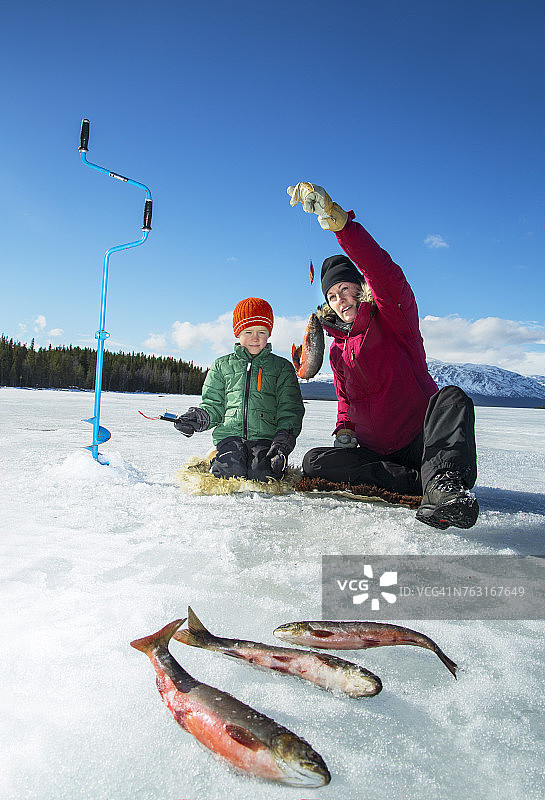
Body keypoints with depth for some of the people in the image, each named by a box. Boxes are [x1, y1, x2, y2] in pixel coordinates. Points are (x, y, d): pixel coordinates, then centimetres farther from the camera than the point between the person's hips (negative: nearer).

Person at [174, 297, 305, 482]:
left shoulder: (282, 367, 14)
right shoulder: (222, 365, 18)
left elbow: (290, 409, 7)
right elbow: (213, 405, 18)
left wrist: (283, 440, -10)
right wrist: (198, 417, -6)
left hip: (266, 437, -1)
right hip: (229, 434, 1)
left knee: (262, 475, -28)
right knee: (230, 473, -27)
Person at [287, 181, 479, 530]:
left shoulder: (392, 317, -2)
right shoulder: (338, 351, 16)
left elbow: (382, 271, -22)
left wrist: (335, 216, -33)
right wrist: (345, 428, 4)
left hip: (424, 442, -5)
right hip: (378, 455, 5)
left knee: (451, 397, -33)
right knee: (314, 462, -20)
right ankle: (421, 481, -31)